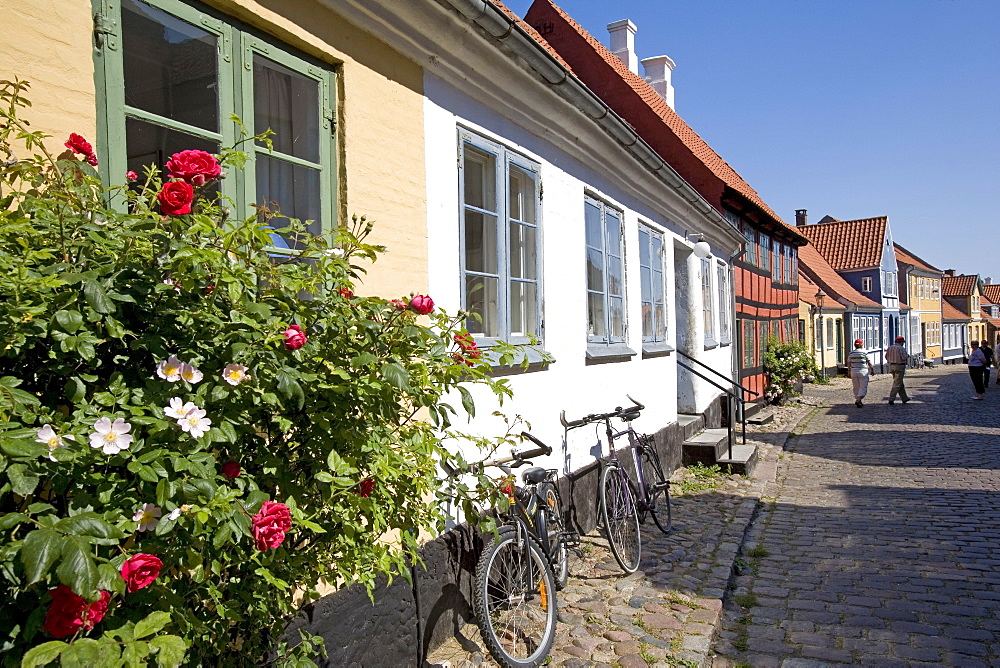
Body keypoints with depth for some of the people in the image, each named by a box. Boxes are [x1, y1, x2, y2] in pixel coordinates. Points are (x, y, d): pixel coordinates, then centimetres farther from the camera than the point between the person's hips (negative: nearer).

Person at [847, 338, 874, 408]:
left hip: (854, 372, 4)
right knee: (863, 387, 0)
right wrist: (872, 370, 11)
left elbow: (849, 363, 5)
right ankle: (858, 400, -16)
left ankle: (858, 400, 24)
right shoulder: (864, 353, -9)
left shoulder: (851, 353, 1)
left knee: (856, 387, 15)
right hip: (863, 372, -4)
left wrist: (849, 371, 15)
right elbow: (869, 363, -2)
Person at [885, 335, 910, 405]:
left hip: (892, 366, 7)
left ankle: (904, 398, 28)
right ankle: (891, 399, -10)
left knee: (900, 383, 18)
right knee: (897, 384, -5)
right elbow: (904, 357, -18)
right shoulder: (901, 348, -12)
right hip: (900, 367, -7)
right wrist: (907, 355, 2)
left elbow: (886, 357, 9)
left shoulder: (890, 348, 8)